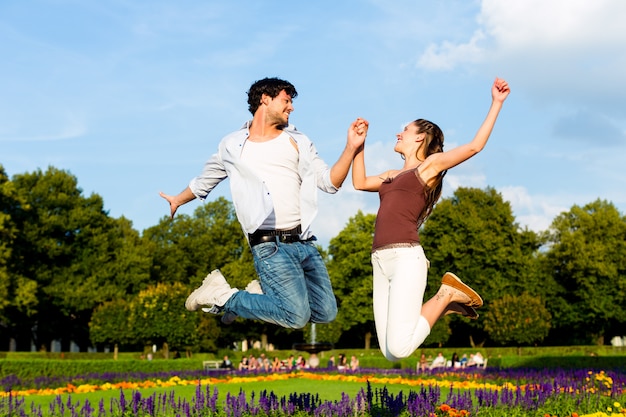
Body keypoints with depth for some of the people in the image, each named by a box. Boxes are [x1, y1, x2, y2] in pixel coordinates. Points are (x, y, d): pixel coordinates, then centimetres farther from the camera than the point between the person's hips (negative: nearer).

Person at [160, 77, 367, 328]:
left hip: (304, 242, 5)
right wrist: (179, 200, 28)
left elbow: (329, 182, 6)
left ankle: (262, 293, 21)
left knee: (326, 313, 3)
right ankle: (221, 296, 1)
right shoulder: (232, 145, 8)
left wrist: (351, 148, -6)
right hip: (270, 245, -5)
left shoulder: (297, 142, 14)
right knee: (297, 316, -17)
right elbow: (205, 182, 26)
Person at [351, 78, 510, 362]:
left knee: (399, 347, -19)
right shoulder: (394, 175, 28)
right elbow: (359, 182, 39)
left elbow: (474, 146, -1)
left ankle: (447, 295, 3)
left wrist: (496, 103, 0)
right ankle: (445, 302, 17)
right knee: (390, 353, 0)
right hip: (381, 262, 7)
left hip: (406, 257, -7)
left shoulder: (430, 164, 10)